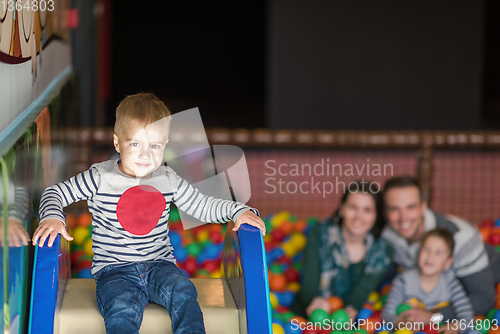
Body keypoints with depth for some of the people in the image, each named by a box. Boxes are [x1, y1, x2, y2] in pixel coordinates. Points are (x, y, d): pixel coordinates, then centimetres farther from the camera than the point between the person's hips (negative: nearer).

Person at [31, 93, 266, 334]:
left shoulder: (168, 181, 6)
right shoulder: (100, 178, -3)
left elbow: (204, 207, 15)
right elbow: (55, 193, 4)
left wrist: (238, 210, -1)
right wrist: (52, 217, -17)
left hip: (159, 265, 3)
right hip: (114, 271, -3)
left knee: (182, 291, -30)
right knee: (123, 311, -33)